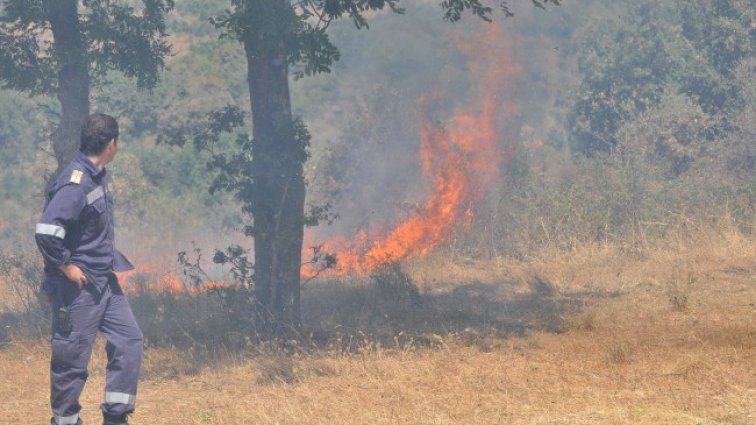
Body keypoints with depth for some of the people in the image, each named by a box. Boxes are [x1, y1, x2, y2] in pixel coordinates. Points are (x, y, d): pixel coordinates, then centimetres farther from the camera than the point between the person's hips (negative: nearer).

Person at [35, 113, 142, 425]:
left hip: (104, 282, 9)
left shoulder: (97, 177, 8)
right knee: (72, 357, 1)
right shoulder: (75, 183, -21)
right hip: (78, 285, -9)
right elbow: (46, 231, -30)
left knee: (129, 340, 9)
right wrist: (65, 266, -20)